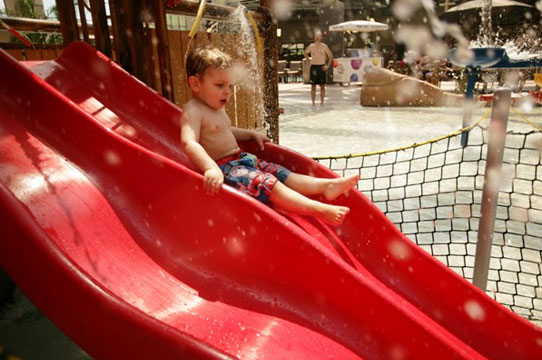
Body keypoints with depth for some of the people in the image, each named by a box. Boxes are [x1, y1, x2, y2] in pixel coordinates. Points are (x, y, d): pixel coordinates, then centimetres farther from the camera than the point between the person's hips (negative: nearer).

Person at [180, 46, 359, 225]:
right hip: (222, 168, -10)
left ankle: (327, 185, -6)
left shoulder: (218, 108, 16)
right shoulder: (193, 111, -16)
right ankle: (319, 210, -30)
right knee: (268, 184, -23)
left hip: (240, 159, 11)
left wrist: (251, 134, 26)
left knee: (280, 173, 0)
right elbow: (188, 142, -32)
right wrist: (211, 168, -45)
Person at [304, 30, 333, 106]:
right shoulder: (311, 46, 3)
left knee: (322, 86, 1)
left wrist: (328, 65, 2)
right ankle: (313, 102, 8)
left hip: (322, 67, 0)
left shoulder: (324, 46, 1)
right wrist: (309, 60, 11)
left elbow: (331, 55, 9)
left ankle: (322, 102, 8)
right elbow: (305, 53, 21)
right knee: (313, 86, 1)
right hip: (313, 67, 0)